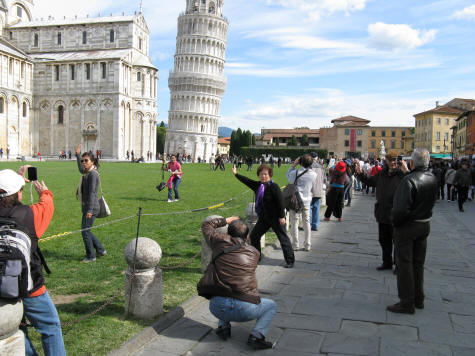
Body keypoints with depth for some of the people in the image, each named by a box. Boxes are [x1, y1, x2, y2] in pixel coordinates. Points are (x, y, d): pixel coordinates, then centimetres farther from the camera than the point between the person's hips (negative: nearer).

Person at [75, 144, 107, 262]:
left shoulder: (93, 174, -16)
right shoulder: (86, 173, 12)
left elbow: (92, 193, -21)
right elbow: (81, 169, 39)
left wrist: (90, 210, -24)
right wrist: (78, 155, 41)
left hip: (91, 208, -10)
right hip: (87, 208, 10)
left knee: (85, 231, -3)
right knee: (86, 231, 16)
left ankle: (91, 256, 10)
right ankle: (101, 250, 27)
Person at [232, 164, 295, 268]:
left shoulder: (273, 186, -16)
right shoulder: (257, 185, 5)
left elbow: (280, 202, -18)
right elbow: (247, 181, 19)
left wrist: (282, 216, -20)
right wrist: (236, 174, 24)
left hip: (276, 218, -8)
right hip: (263, 218, 8)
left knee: (283, 238, -2)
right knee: (254, 235, 11)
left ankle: (290, 261, 7)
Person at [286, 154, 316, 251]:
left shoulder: (295, 173, -16)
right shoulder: (314, 175, -6)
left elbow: (288, 176, 6)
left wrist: (293, 165, 5)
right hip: (307, 201, 3)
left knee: (294, 222, 6)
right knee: (307, 223, 13)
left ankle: (295, 245, 8)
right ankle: (307, 245, 18)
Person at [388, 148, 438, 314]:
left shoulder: (409, 180, -23)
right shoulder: (433, 179, 0)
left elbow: (401, 208, -26)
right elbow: (432, 200, 11)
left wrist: (395, 222, -10)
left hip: (407, 226, -7)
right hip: (425, 224, 7)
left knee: (405, 264, 2)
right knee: (418, 263, 17)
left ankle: (407, 303, 7)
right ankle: (418, 299, 27)